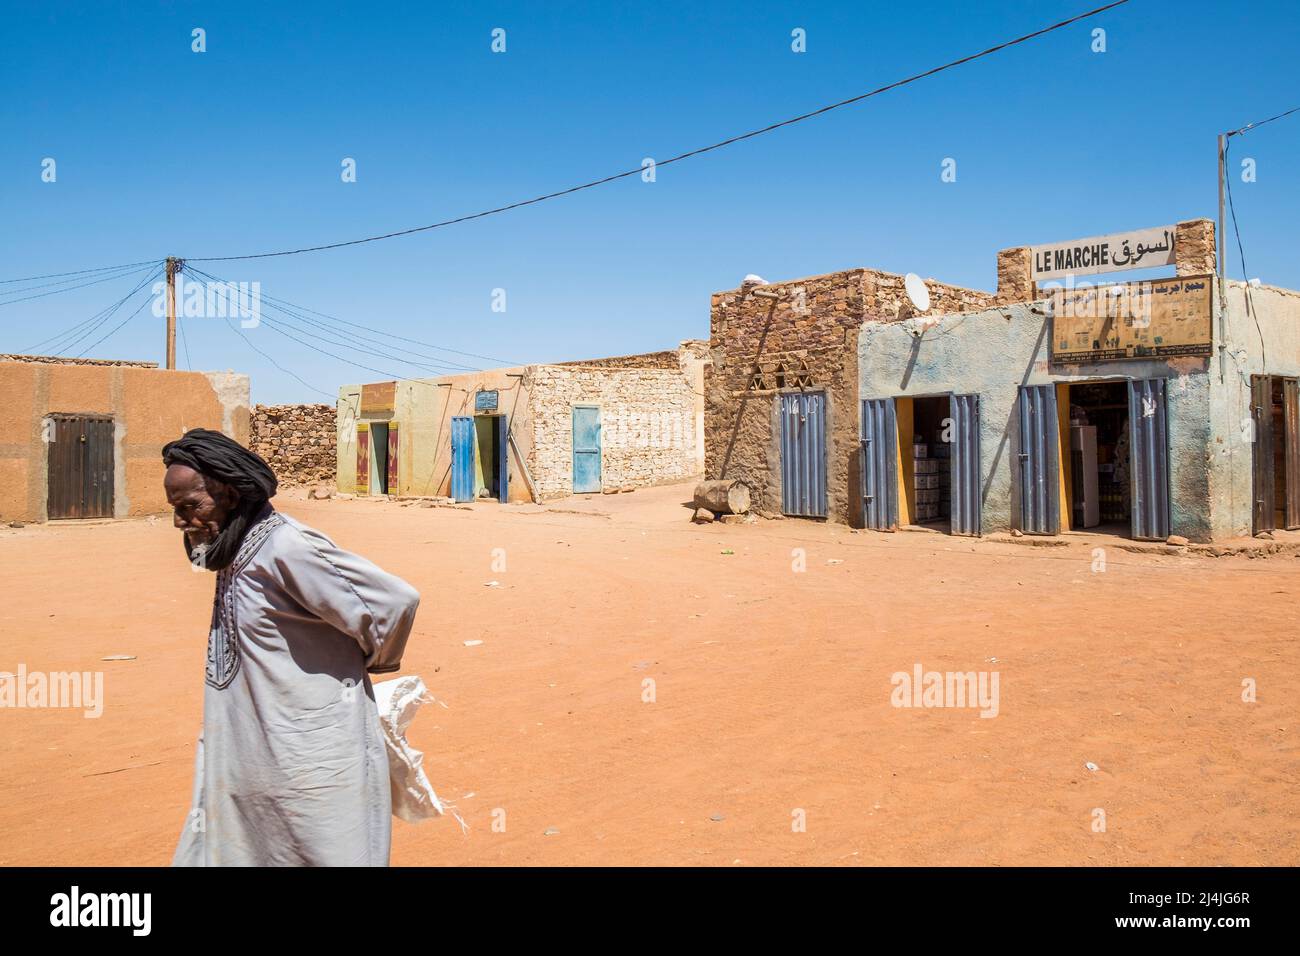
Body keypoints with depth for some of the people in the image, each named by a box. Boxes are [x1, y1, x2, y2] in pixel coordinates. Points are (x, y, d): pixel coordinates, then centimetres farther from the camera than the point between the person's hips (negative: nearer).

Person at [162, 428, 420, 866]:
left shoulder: (286, 547, -21)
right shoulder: (238, 552, 7)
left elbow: (396, 600, -24)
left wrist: (374, 662, -6)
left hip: (309, 761, -9)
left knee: (331, 855, 5)